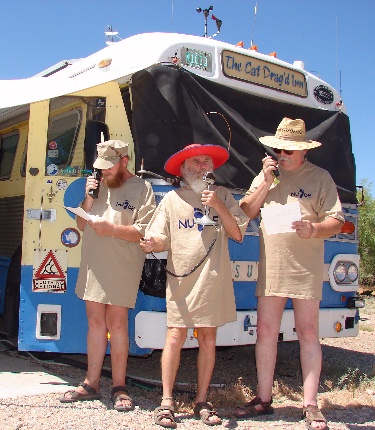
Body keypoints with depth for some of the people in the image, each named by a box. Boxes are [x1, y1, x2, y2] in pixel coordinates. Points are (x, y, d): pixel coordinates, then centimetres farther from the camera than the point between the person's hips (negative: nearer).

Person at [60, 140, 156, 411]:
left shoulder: (141, 188, -3)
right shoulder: (100, 186, 15)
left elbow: (146, 233, -11)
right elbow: (82, 225, 17)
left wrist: (112, 228, -19)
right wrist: (89, 199, 2)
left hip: (121, 267, -5)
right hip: (93, 265, 6)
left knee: (116, 323, -1)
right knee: (95, 321, 9)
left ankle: (119, 387, 9)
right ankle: (91, 384, 17)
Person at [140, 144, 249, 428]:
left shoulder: (222, 195, 9)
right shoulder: (172, 199, 8)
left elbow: (238, 234, 3)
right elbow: (160, 240, 4)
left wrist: (217, 206, -7)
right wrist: (152, 244, -19)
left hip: (213, 279, 1)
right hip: (181, 278, -1)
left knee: (208, 340, 5)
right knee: (175, 337, -4)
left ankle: (202, 401, 17)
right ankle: (167, 402, 5)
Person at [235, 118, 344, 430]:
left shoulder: (320, 177, 1)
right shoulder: (267, 174, 13)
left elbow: (336, 221, -3)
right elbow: (246, 212, 7)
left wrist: (315, 229, -24)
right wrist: (266, 182, -3)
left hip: (306, 267, -3)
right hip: (270, 267, 4)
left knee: (308, 332, 2)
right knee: (266, 331, 7)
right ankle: (264, 399, 19)